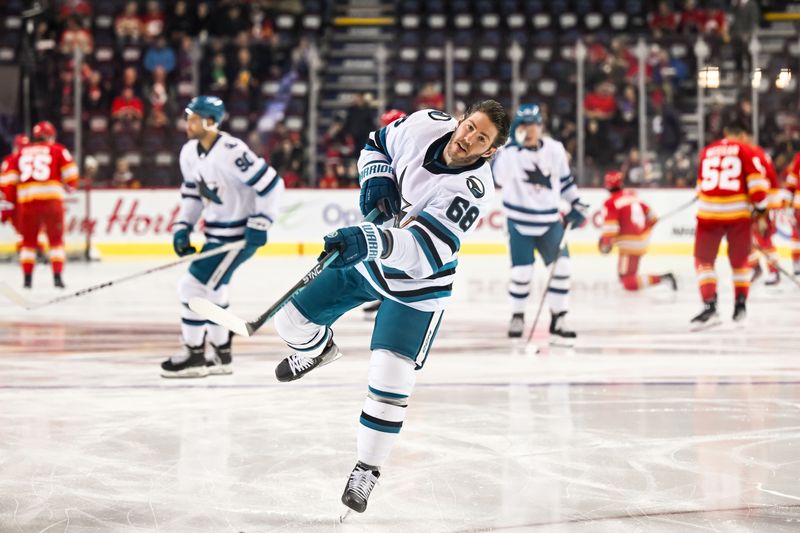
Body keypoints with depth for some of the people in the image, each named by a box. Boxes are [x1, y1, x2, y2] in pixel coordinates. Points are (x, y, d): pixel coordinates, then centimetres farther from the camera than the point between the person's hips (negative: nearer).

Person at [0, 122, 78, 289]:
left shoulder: (20, 154, 16)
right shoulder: (58, 150, 8)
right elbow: (70, 172, 0)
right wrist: (69, 186, 19)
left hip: (26, 201, 2)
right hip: (51, 200, -2)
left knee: (29, 240, 14)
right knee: (56, 239, 8)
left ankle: (27, 278, 10)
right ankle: (57, 275, -1)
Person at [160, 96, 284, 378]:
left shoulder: (231, 152, -24)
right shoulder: (189, 153, 3)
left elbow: (272, 184, -23)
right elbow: (192, 193, 18)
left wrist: (260, 224, -22)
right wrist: (183, 227, 7)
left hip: (239, 235, -9)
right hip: (215, 234, 9)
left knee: (194, 286, -11)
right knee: (210, 291, 17)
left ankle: (194, 357, 1)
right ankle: (221, 355, 31)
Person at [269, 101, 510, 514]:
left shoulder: (472, 189, -31)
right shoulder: (425, 126, -16)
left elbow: (426, 247, -42)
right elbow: (379, 144, 5)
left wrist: (372, 239, -57)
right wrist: (376, 181, -16)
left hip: (417, 286, -5)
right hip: (367, 258, 5)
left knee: (389, 378, -13)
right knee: (293, 320, 8)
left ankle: (368, 469, 8)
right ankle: (319, 349, 46)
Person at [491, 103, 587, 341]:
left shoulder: (555, 149, -1)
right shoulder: (510, 151, -14)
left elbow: (565, 178, 14)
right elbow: (498, 178, -33)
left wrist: (576, 205, 11)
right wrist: (512, 146, -37)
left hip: (549, 221, 4)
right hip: (520, 221, -4)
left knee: (561, 266, -3)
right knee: (521, 271, -6)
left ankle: (557, 321, 8)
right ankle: (517, 316, 19)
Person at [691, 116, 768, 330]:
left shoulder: (707, 152, 17)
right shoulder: (746, 151, 6)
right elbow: (756, 181, -4)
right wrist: (760, 211, 0)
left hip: (708, 211, 1)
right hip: (738, 212, -1)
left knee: (704, 260, 8)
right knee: (739, 260, 17)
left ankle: (710, 306, -6)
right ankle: (740, 305, 18)